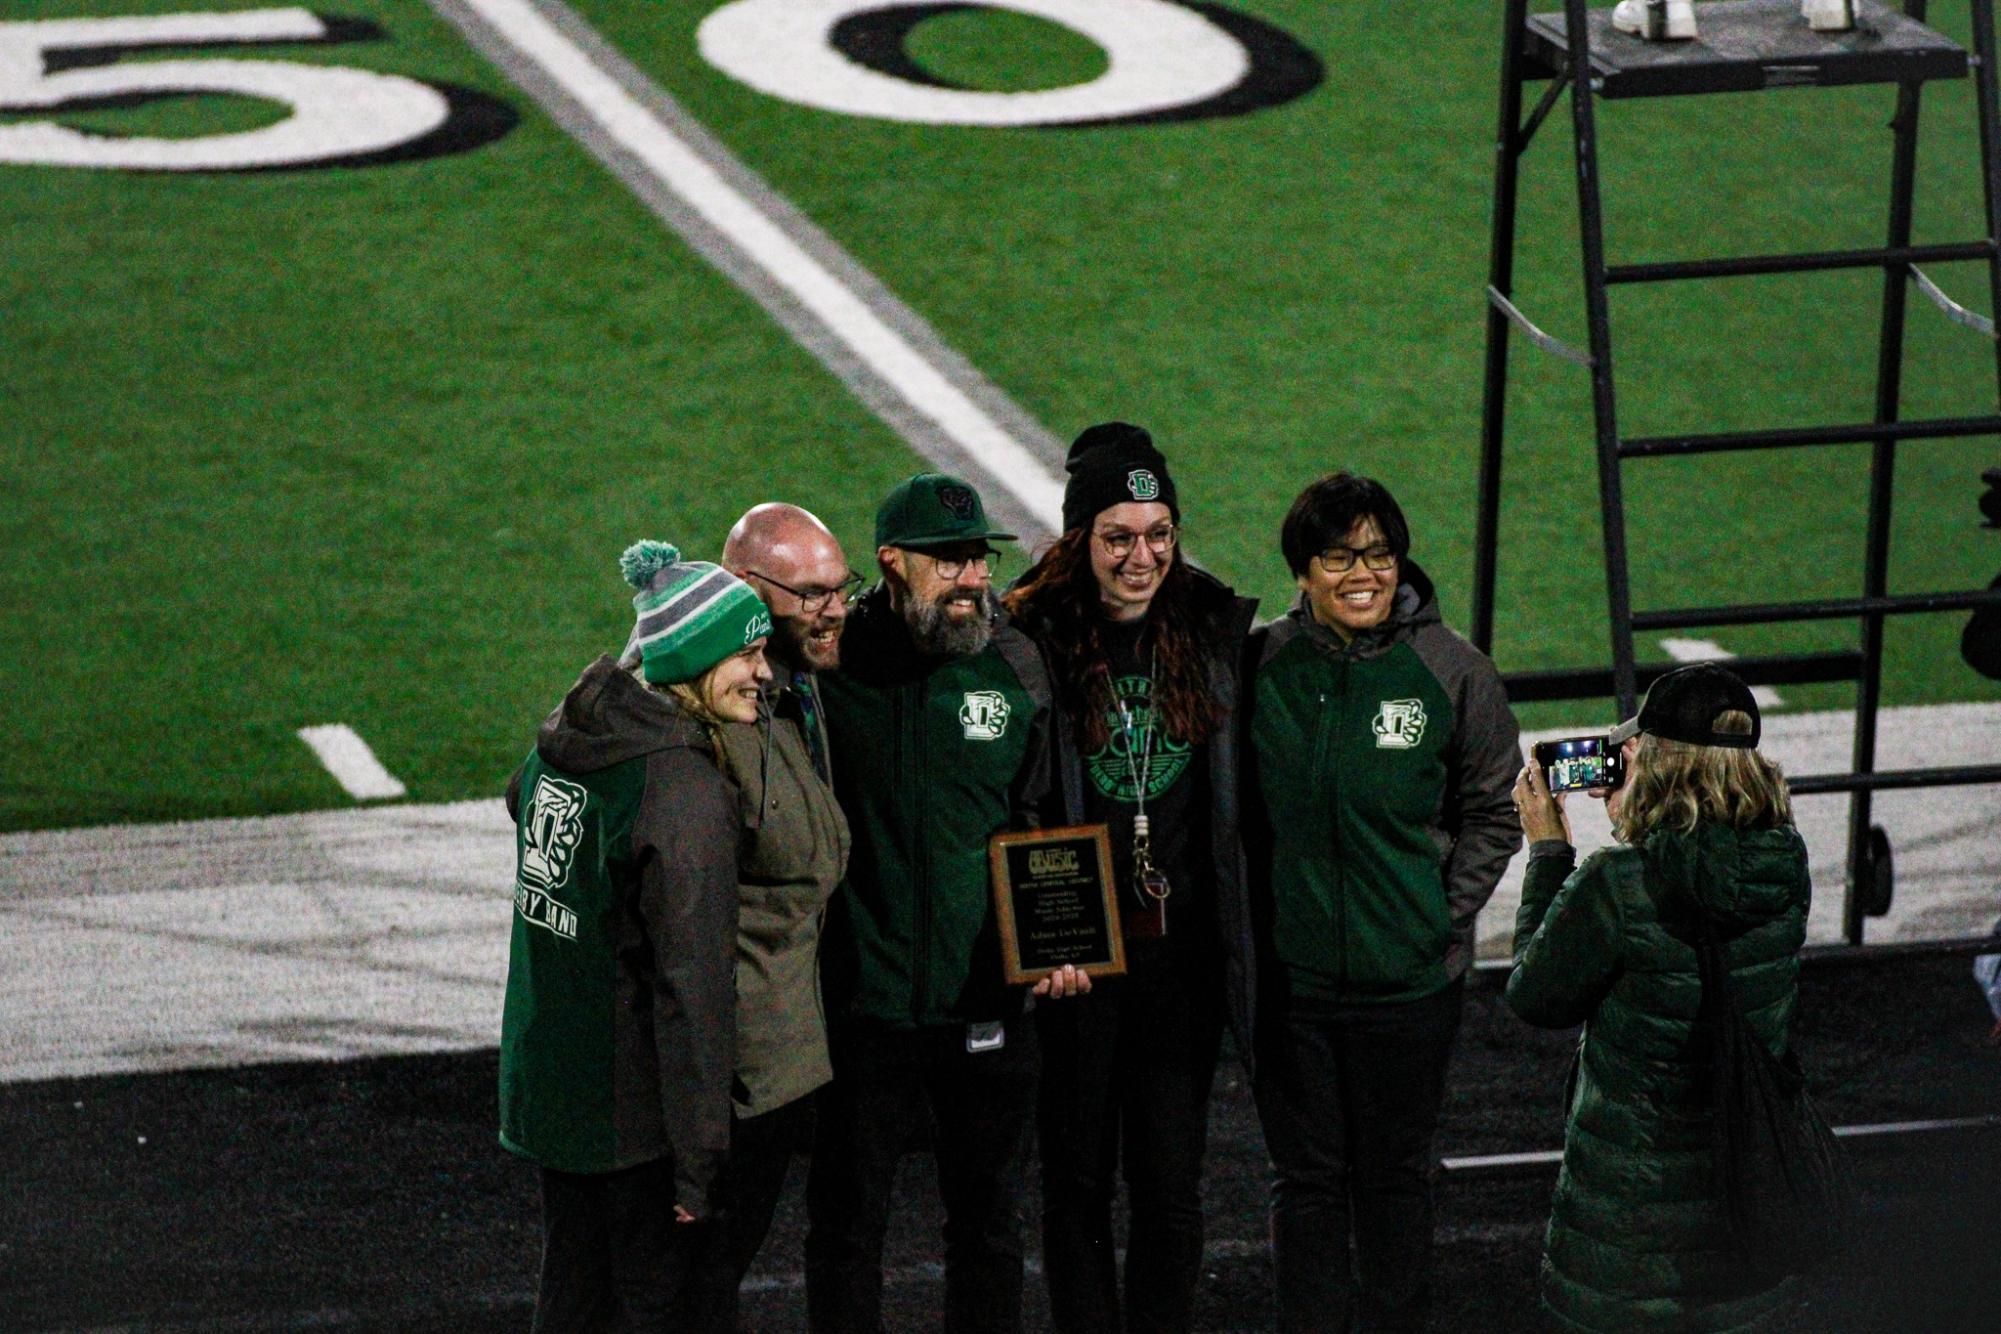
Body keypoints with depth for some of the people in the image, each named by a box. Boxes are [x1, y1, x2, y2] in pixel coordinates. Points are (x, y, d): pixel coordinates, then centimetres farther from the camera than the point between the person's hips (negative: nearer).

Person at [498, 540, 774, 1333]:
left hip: (545, 1082, 8)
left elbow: (520, 801, 30)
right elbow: (692, 979, -23)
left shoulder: (564, 739, 3)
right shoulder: (685, 788, -22)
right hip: (633, 1110, -8)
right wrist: (699, 1158, -20)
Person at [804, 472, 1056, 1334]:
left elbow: (1049, 825, 8)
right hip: (863, 997, -2)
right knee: (845, 1220, 8)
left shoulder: (1015, 667, 0)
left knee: (989, 1221, 14)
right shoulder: (829, 665, -7)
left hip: (988, 998, 2)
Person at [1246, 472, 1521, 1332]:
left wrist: (1443, 917, -5)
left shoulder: (1452, 673, -7)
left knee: (1395, 1173, 11)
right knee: (1305, 1174, 9)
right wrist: (1247, 926, 1)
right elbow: (1233, 808, 7)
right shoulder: (1260, 666, -3)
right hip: (1287, 972, 1)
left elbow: (1494, 811, 2)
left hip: (1410, 976, -1)